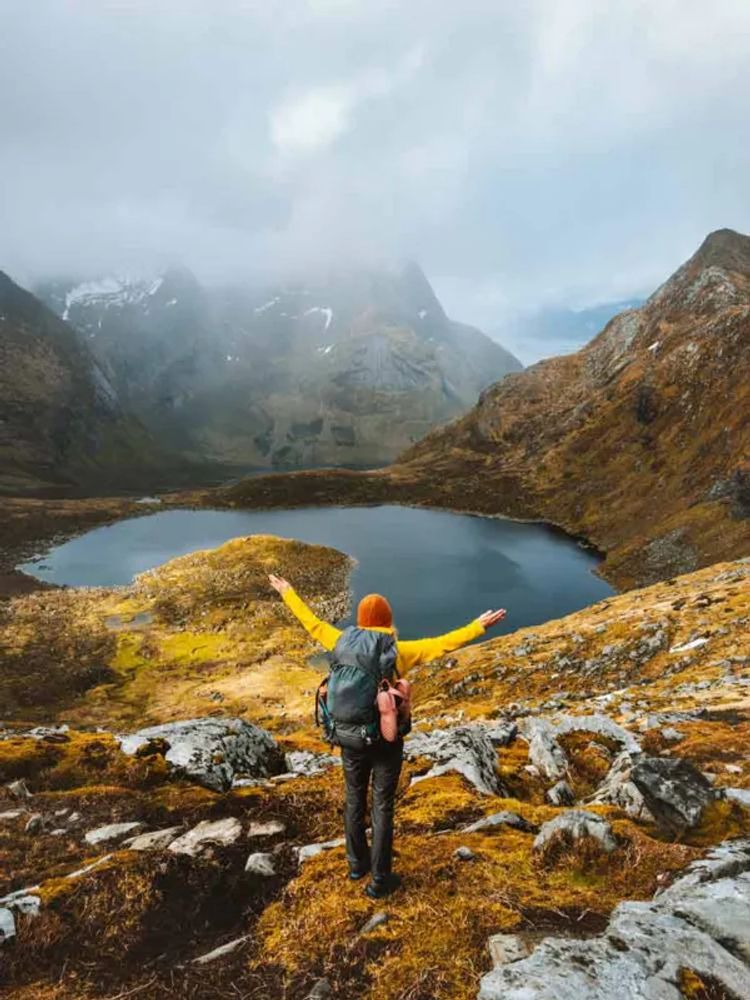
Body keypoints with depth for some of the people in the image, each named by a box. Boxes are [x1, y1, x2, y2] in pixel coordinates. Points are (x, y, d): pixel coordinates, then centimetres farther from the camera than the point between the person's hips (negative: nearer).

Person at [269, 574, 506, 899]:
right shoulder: (399, 651, -19)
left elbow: (313, 624, 1)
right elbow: (443, 643, -20)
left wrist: (288, 593, 13)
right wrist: (478, 627, -13)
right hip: (386, 740, -3)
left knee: (355, 800, 22)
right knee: (383, 807, 11)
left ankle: (358, 863, 41)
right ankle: (379, 880, 25)